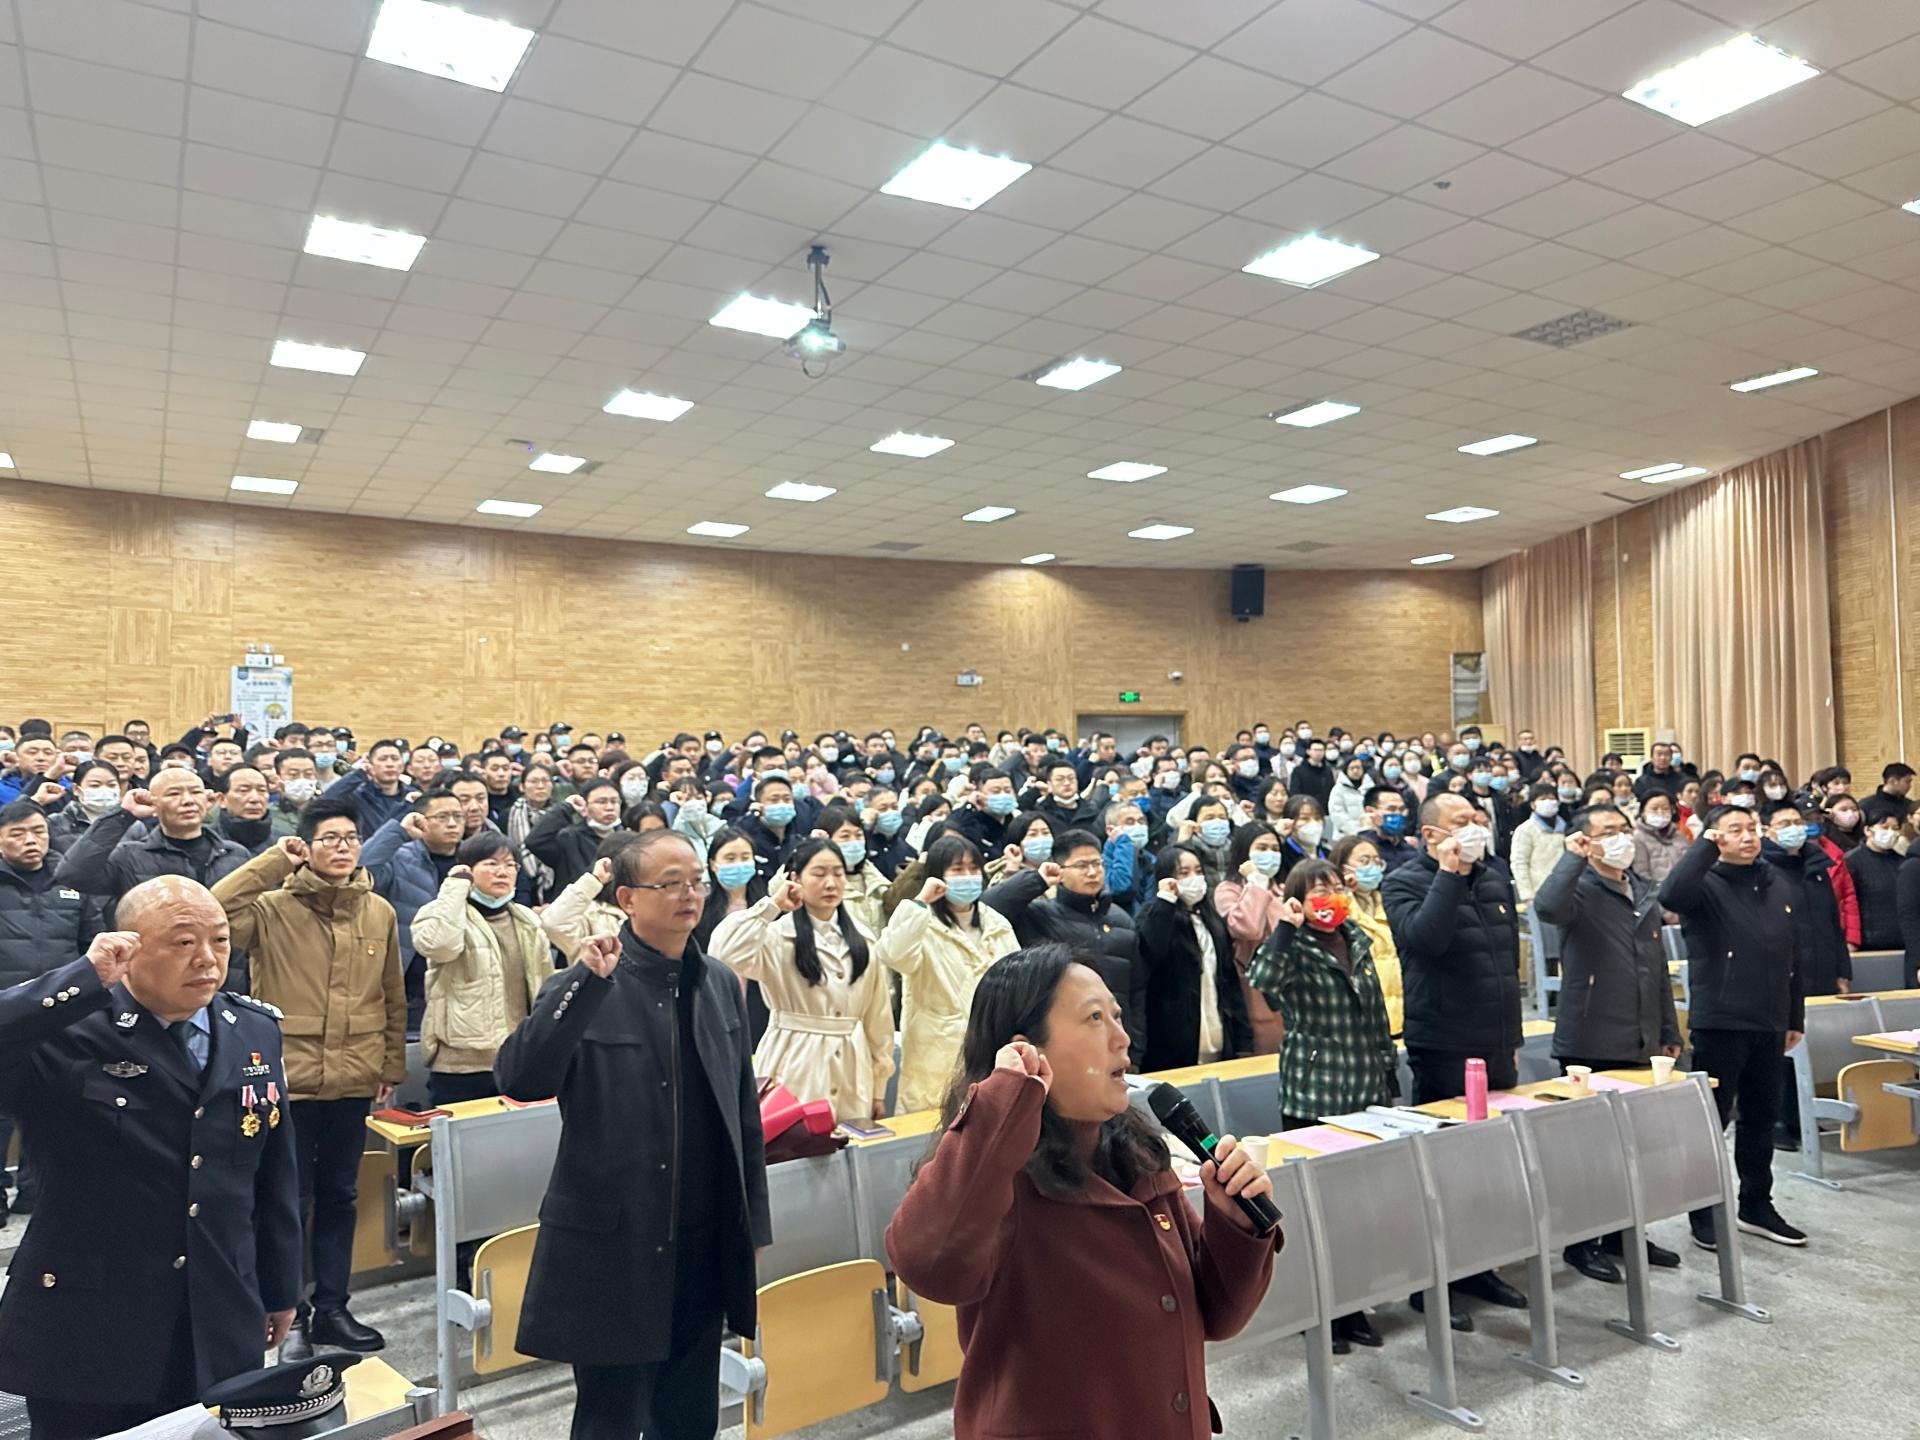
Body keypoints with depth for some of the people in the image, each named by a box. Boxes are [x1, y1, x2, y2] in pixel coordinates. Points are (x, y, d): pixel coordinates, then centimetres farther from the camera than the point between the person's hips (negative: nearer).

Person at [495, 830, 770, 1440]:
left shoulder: (721, 986, 4)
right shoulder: (585, 989, -10)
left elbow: (744, 1111, 10)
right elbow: (519, 1080, -25)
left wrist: (752, 1223, 11)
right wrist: (585, 981, -30)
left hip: (705, 1250, 5)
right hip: (613, 1247, -4)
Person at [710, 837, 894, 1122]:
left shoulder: (862, 940, 7)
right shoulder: (778, 936, -8)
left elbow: (878, 1016, 10)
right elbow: (725, 953, -29)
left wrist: (879, 1087, 10)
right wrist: (771, 905, -17)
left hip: (852, 1080, 4)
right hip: (797, 1074, -4)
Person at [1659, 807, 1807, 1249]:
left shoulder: (1777, 882, 9)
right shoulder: (1705, 884, -9)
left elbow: (1792, 956, 15)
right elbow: (1671, 896, -35)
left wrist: (1795, 1017, 16)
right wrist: (1707, 844, -28)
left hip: (1769, 1025, 6)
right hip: (1719, 1023, -6)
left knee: (1762, 1118, 16)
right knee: (1711, 1120, 2)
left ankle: (1756, 1207, 30)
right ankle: (1704, 1213, 13)